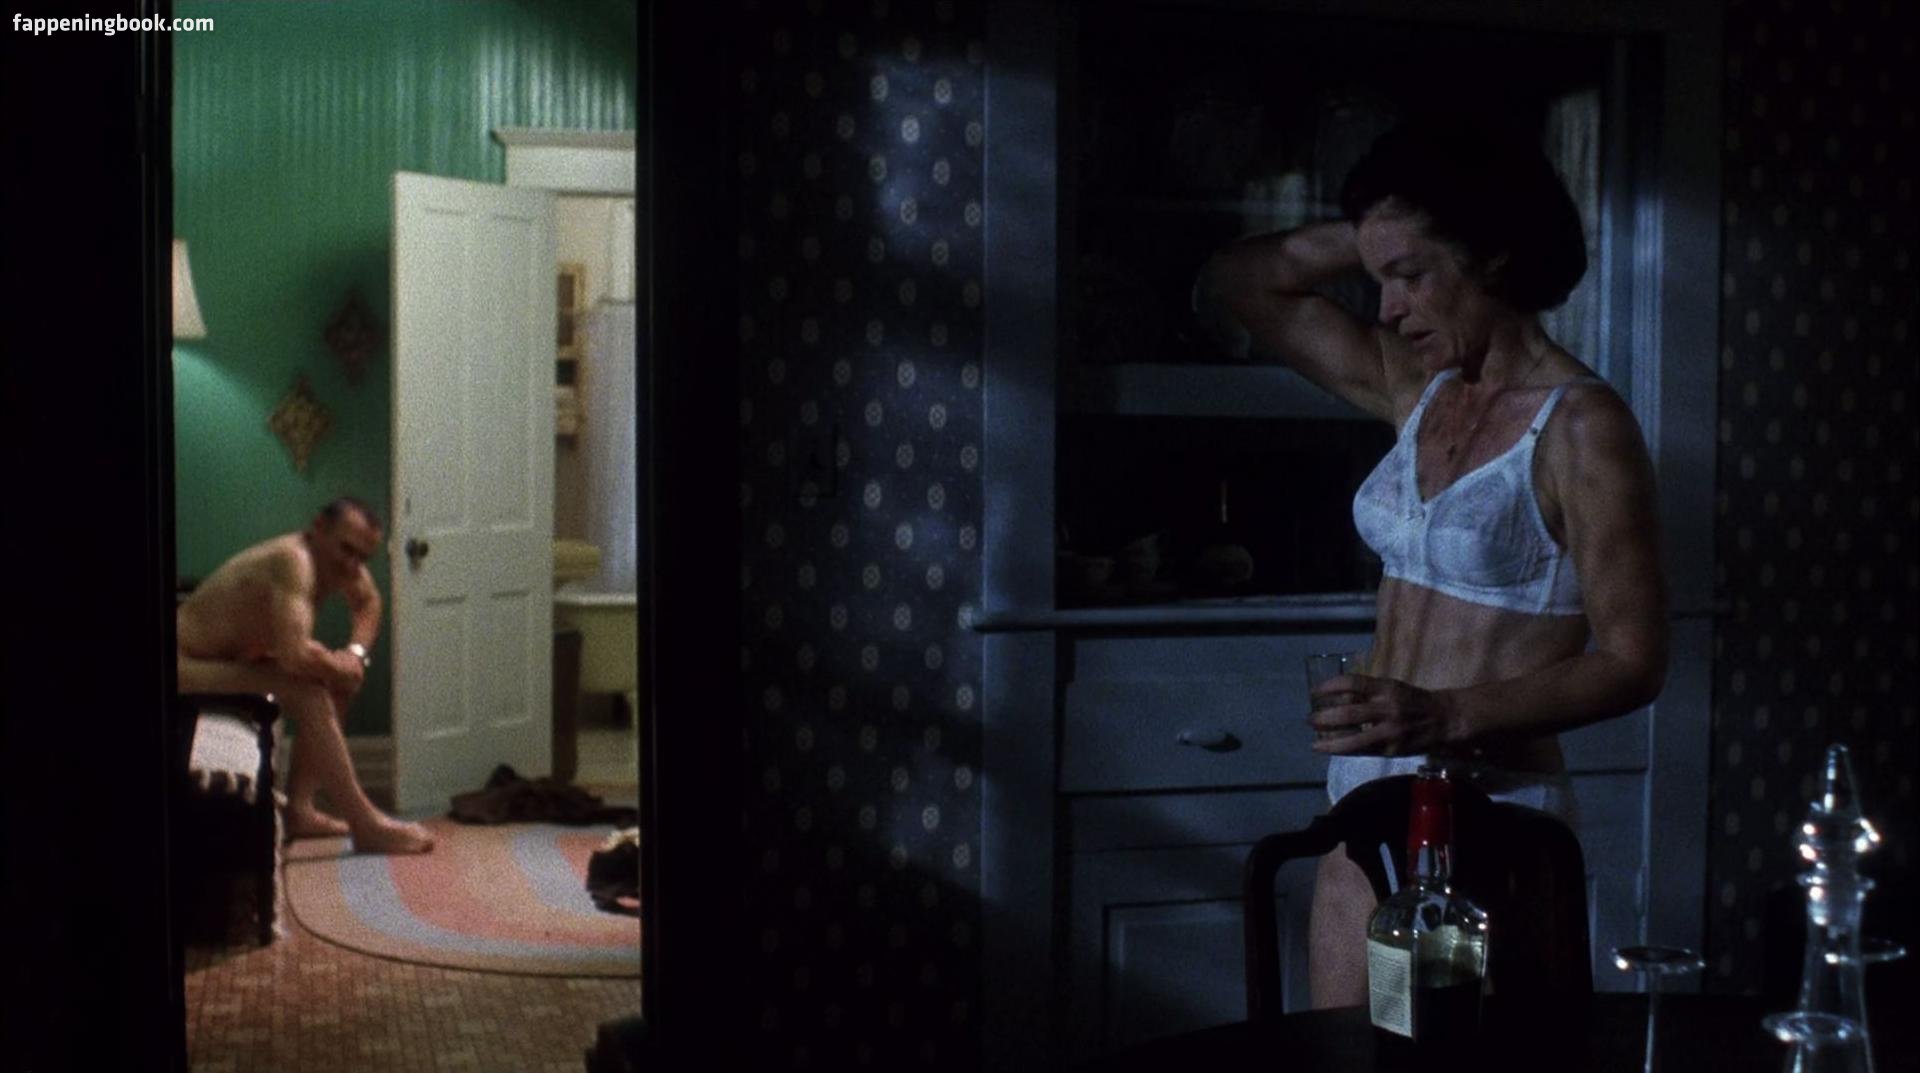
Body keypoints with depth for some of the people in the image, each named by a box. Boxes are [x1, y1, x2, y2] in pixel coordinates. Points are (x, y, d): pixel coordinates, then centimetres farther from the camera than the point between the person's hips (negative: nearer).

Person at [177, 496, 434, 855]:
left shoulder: (333, 559, -2)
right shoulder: (293, 560, -29)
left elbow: (368, 602, 19)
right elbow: (295, 655, -39)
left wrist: (357, 654, 0)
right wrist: (338, 667, -18)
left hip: (230, 657, 10)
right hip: (189, 666, -10)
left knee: (338, 683, 6)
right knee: (309, 696, -23)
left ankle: (299, 809, 9)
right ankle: (367, 826, -19)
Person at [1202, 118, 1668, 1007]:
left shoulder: (1581, 426, -14)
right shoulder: (1419, 388, 7)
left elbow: (1634, 662, -15)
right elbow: (1239, 281, 14)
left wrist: (1445, 715, -26)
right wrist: (1382, 234, 3)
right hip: (1367, 801, 7)